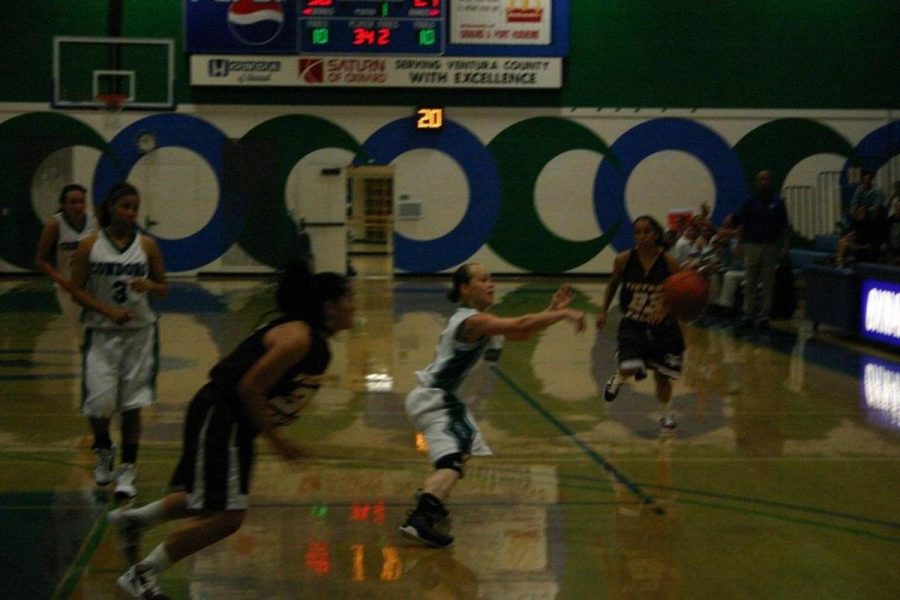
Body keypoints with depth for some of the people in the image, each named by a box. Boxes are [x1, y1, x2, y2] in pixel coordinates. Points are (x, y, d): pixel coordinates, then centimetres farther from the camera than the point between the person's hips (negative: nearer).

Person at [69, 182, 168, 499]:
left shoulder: (147, 245, 1)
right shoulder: (90, 245, -3)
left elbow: (163, 288, 8)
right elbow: (77, 290, -2)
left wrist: (149, 286, -15)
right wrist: (108, 310, -16)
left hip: (139, 332, 1)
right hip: (101, 333, -1)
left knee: (132, 405, 1)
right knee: (99, 403, -6)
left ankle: (128, 470, 12)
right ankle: (103, 451, 25)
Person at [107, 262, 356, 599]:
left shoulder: (315, 342, 10)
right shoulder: (297, 338, -21)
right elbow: (249, 387, -24)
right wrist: (275, 439, -18)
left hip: (236, 422, 10)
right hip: (219, 417, -10)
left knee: (215, 505, 21)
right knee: (225, 516, -10)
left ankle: (132, 519, 37)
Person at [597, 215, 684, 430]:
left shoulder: (669, 262, -14)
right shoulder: (624, 259, -10)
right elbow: (613, 284, 9)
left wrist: (666, 306, -24)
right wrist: (603, 311, 7)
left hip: (662, 325, 0)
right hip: (633, 324, 0)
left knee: (662, 374, 11)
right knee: (630, 367, -21)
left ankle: (667, 414, 37)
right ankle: (618, 378, 18)